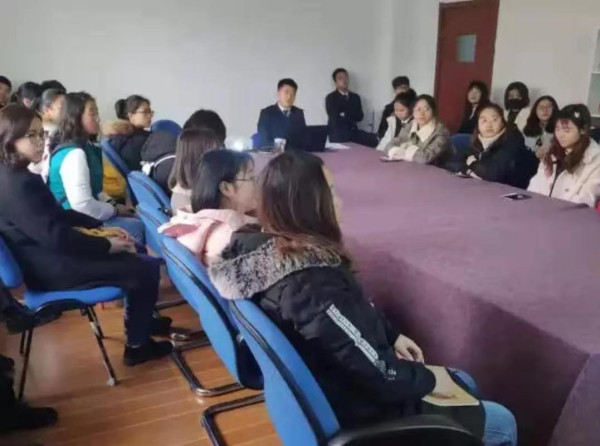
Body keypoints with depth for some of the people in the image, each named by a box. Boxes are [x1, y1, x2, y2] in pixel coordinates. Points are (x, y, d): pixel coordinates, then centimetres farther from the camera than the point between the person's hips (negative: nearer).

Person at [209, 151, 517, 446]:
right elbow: (377, 372, -29)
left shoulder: (271, 250, -6)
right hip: (356, 413, -9)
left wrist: (393, 335, 6)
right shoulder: (312, 283, -36)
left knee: (462, 382, 24)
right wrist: (429, 379, -11)